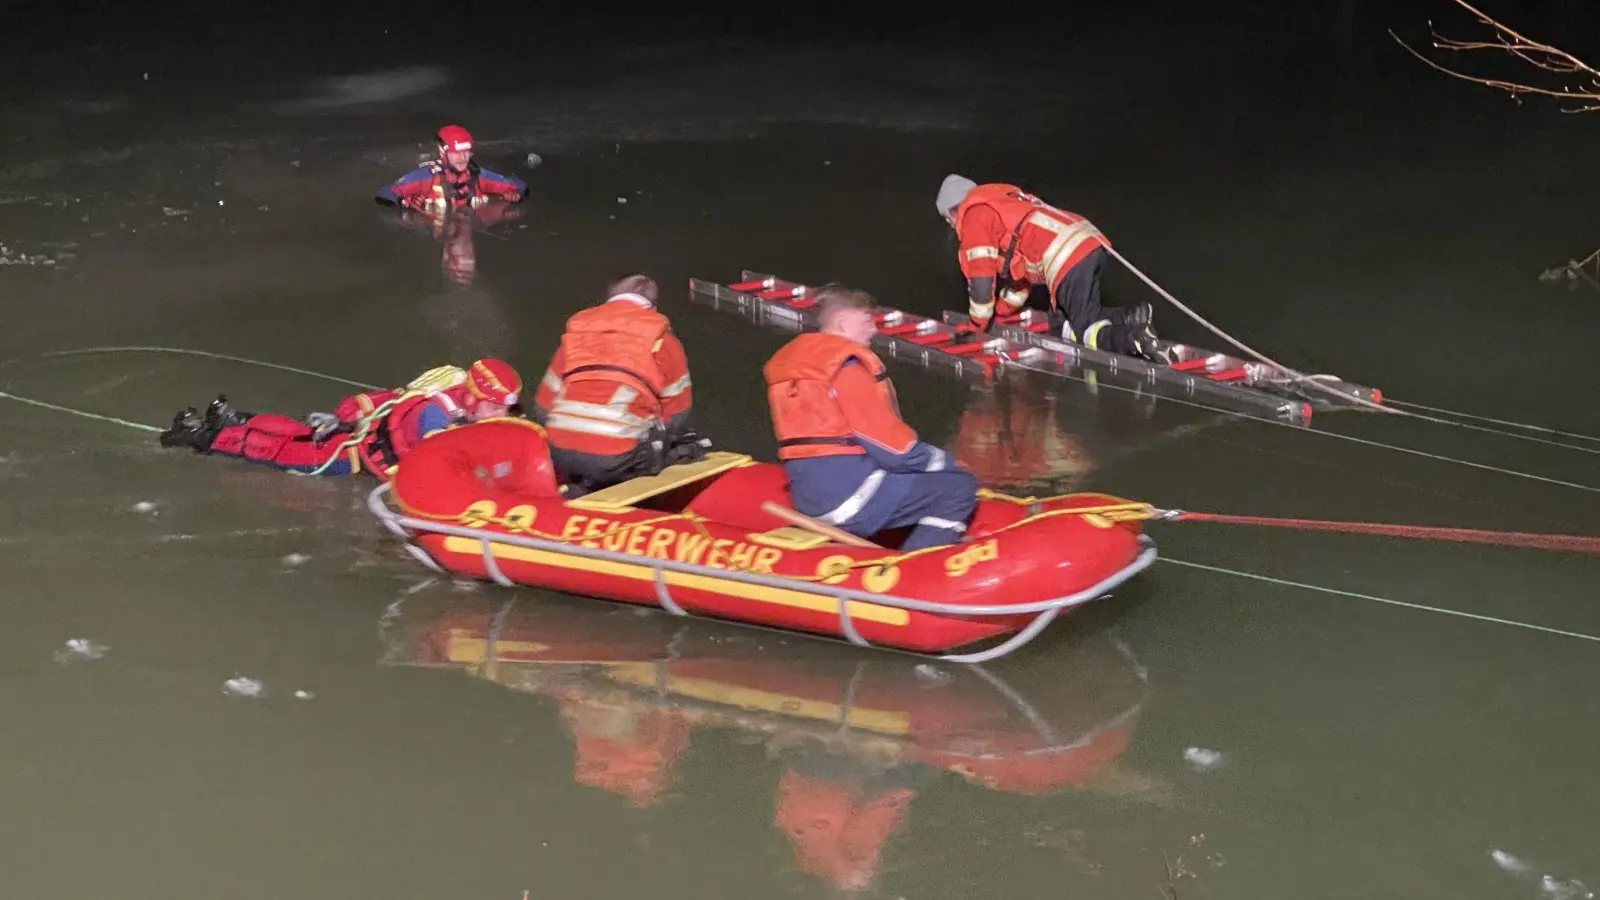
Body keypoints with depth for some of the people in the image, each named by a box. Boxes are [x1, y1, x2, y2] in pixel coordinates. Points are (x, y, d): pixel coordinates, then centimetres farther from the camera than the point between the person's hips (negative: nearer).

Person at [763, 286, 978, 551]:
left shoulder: (787, 361, 17)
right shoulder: (845, 365, -12)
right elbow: (889, 443, -15)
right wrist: (942, 461, 2)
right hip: (850, 491, -10)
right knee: (959, 487, -8)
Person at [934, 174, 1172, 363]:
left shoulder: (974, 215, 7)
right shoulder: (1003, 202, 35)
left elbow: (981, 278, 3)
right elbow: (1016, 272, 39)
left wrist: (979, 325, 15)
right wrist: (999, 314, 42)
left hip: (1068, 259, -9)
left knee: (1085, 330, -7)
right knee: (1062, 322, 16)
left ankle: (1132, 338, -34)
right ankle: (1129, 319, -1)